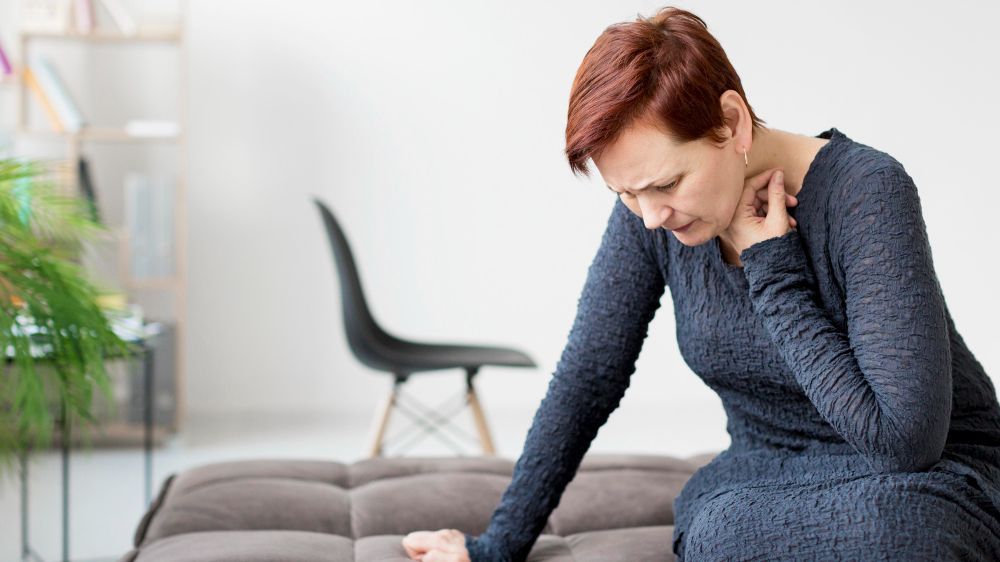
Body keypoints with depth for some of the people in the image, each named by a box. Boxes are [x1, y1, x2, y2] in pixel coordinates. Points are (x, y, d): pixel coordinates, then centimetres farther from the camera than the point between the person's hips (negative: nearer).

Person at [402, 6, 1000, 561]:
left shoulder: (867, 193, -23)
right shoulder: (649, 211, -8)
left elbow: (904, 436, -26)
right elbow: (587, 376, 0)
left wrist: (773, 271, -23)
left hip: (930, 475, -3)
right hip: (766, 472, 3)